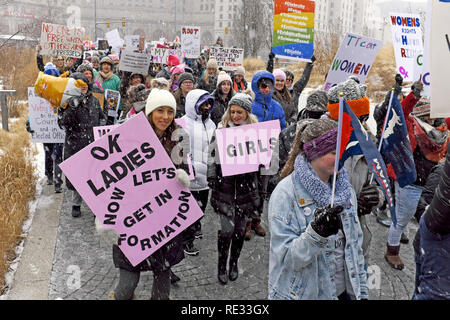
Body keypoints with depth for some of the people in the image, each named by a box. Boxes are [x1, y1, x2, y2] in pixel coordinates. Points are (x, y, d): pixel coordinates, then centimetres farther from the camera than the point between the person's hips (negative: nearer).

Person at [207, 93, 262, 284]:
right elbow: (213, 157, 4)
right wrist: (212, 179, -4)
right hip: (225, 185, -1)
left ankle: (234, 263, 31)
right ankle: (221, 265, 16)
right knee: (227, 229, -4)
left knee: (240, 228, 10)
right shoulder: (222, 130, 1)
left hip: (246, 186, 2)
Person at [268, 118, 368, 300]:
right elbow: (286, 258, -21)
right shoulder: (285, 193, -19)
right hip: (302, 293, -5)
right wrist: (316, 232, -35)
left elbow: (355, 245, 9)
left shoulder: (344, 189, 1)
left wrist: (361, 292, 9)